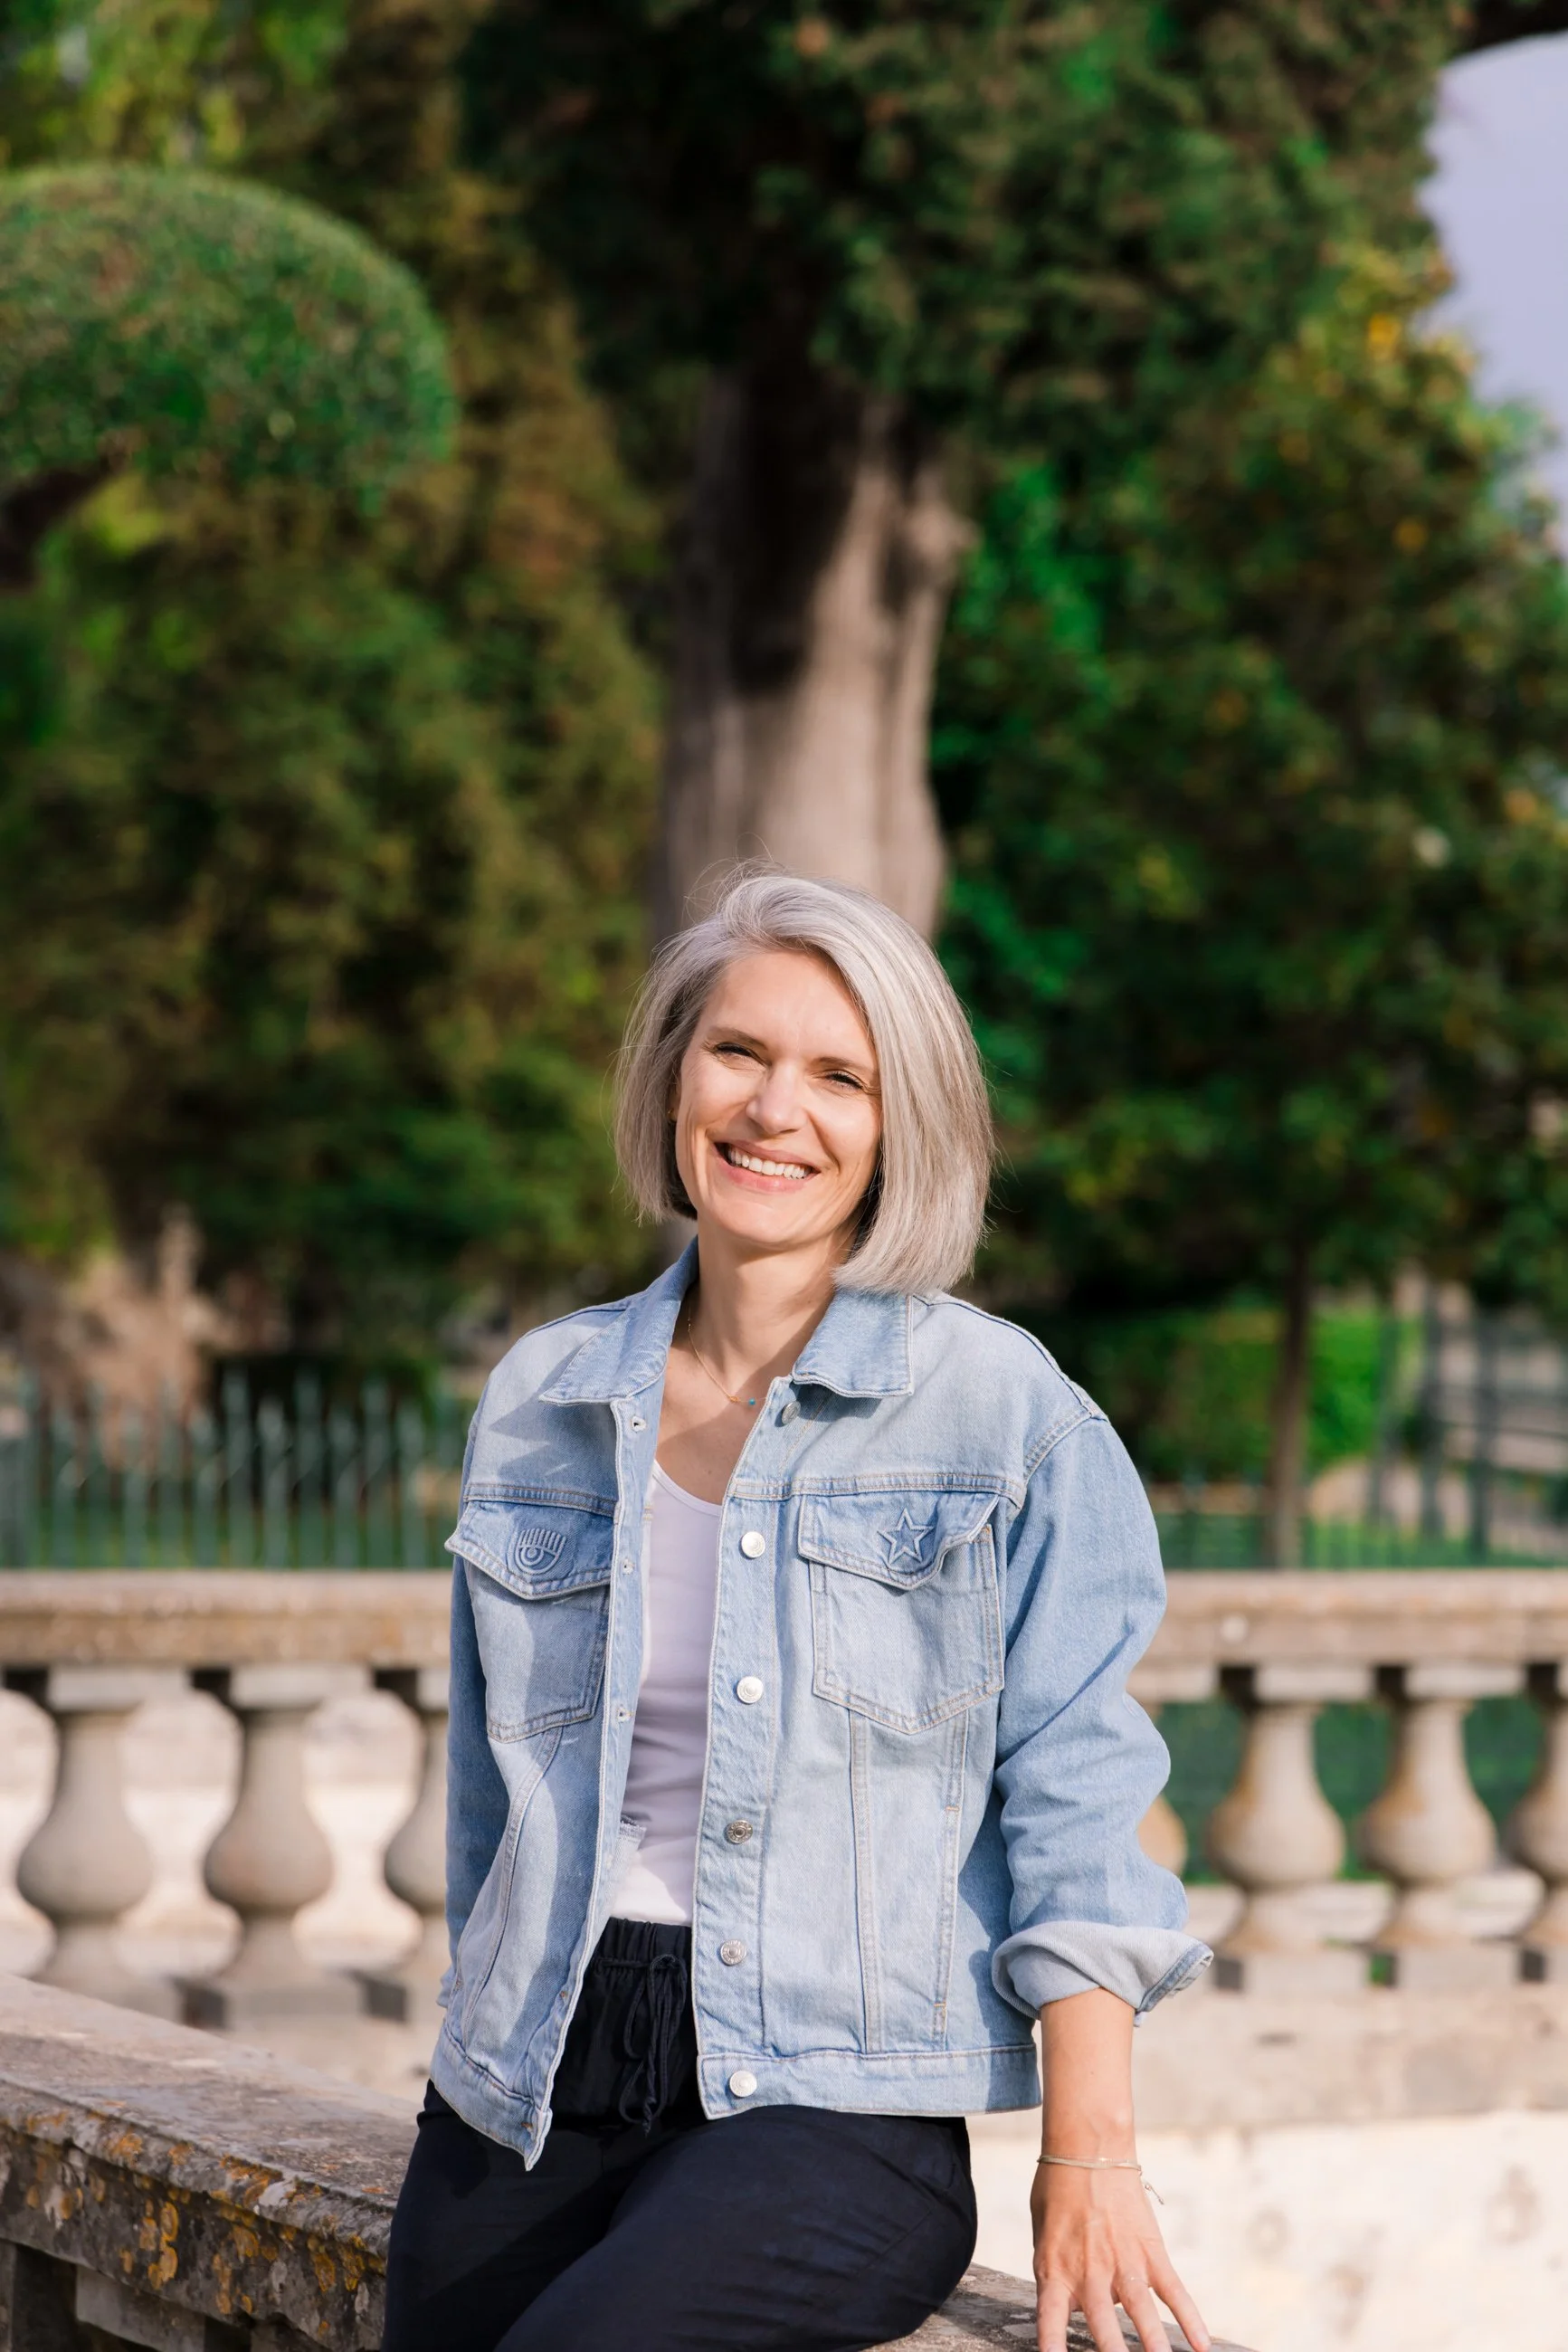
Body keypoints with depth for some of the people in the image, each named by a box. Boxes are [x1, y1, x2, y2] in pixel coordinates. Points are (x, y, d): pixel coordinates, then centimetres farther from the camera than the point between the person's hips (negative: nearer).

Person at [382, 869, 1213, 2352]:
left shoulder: (1003, 1412, 0)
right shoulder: (539, 1399, 11)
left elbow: (1072, 1798, -3)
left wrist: (1089, 2159, -9)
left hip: (837, 2104, -4)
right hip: (531, 2096, 4)